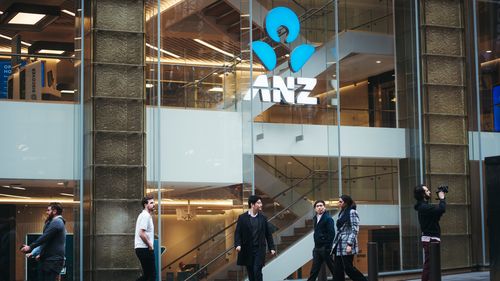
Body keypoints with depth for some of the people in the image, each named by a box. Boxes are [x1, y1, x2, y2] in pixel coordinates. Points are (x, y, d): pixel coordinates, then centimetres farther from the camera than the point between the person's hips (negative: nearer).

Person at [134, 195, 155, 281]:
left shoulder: (146, 215, 19)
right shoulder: (145, 216, -14)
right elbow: (141, 234, -22)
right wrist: (150, 246, -13)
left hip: (141, 249, 10)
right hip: (145, 249, -10)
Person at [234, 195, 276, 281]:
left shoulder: (263, 218, 6)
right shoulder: (242, 218, 0)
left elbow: (268, 234, 9)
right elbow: (237, 233, -3)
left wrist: (271, 248, 3)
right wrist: (238, 244, -19)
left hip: (259, 250, 0)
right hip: (247, 250, 0)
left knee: (257, 271, -12)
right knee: (250, 273, 7)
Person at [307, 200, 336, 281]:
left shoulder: (328, 219, -9)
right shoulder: (315, 218, 14)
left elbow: (331, 234, -15)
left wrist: (327, 247, -20)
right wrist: (315, 245, 13)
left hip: (325, 248, -7)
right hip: (317, 248, 7)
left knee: (332, 267, 2)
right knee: (314, 270, 5)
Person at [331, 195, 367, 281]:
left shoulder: (352, 212, -7)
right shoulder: (342, 213, 17)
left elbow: (355, 230, -14)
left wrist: (350, 244, -20)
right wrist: (335, 243, 15)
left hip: (346, 246, -8)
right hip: (339, 246, 8)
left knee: (348, 268, -7)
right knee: (337, 270, 4)